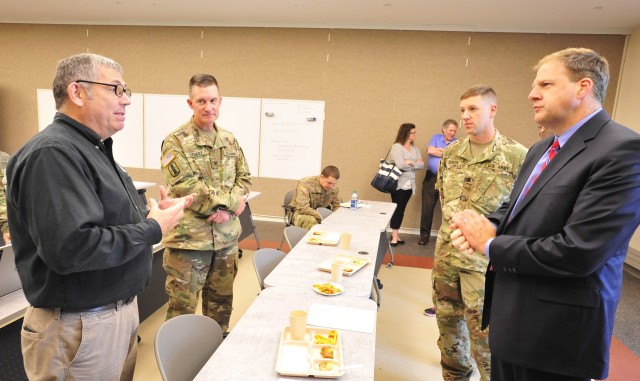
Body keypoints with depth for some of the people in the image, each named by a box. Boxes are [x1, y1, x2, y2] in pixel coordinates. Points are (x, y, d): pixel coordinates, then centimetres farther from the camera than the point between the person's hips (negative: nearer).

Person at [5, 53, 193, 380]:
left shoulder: (94, 149, 10)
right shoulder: (53, 153, -23)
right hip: (81, 327, -9)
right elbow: (72, 248, -32)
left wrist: (157, 213, -1)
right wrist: (153, 228, -22)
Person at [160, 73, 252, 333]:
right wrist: (232, 200, -14)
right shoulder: (176, 141, -8)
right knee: (183, 305, 7)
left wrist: (227, 207, -8)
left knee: (221, 301, 19)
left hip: (227, 237, 6)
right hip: (188, 237, -5)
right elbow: (185, 186, -18)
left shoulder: (229, 140, 10)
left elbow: (244, 178, 10)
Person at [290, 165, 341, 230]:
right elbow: (303, 208, -29)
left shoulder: (334, 188, -5)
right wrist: (322, 217, -33)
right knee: (311, 220, -38)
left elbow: (337, 207, 5)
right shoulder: (306, 184, -22)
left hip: (320, 214, 5)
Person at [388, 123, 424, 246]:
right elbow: (400, 165, -21)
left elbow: (421, 165, 3)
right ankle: (394, 236, 5)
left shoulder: (415, 149, 13)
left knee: (401, 210, 11)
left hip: (409, 184, 6)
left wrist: (409, 162, -12)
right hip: (398, 184, -6)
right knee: (397, 210, -2)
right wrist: (414, 163, -5)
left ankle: (395, 235, 19)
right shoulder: (396, 147, -8)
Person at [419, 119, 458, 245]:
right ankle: (424, 235, 12)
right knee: (427, 207, 3)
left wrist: (439, 150, -8)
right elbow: (430, 151, -8)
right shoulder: (436, 138, 9)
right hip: (431, 178, 1)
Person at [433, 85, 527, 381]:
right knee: (447, 317, 20)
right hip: (447, 251, 6)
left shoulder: (518, 156, -12)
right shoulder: (451, 152, 4)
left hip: (485, 258, -6)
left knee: (483, 329, 4)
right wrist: (451, 215, 8)